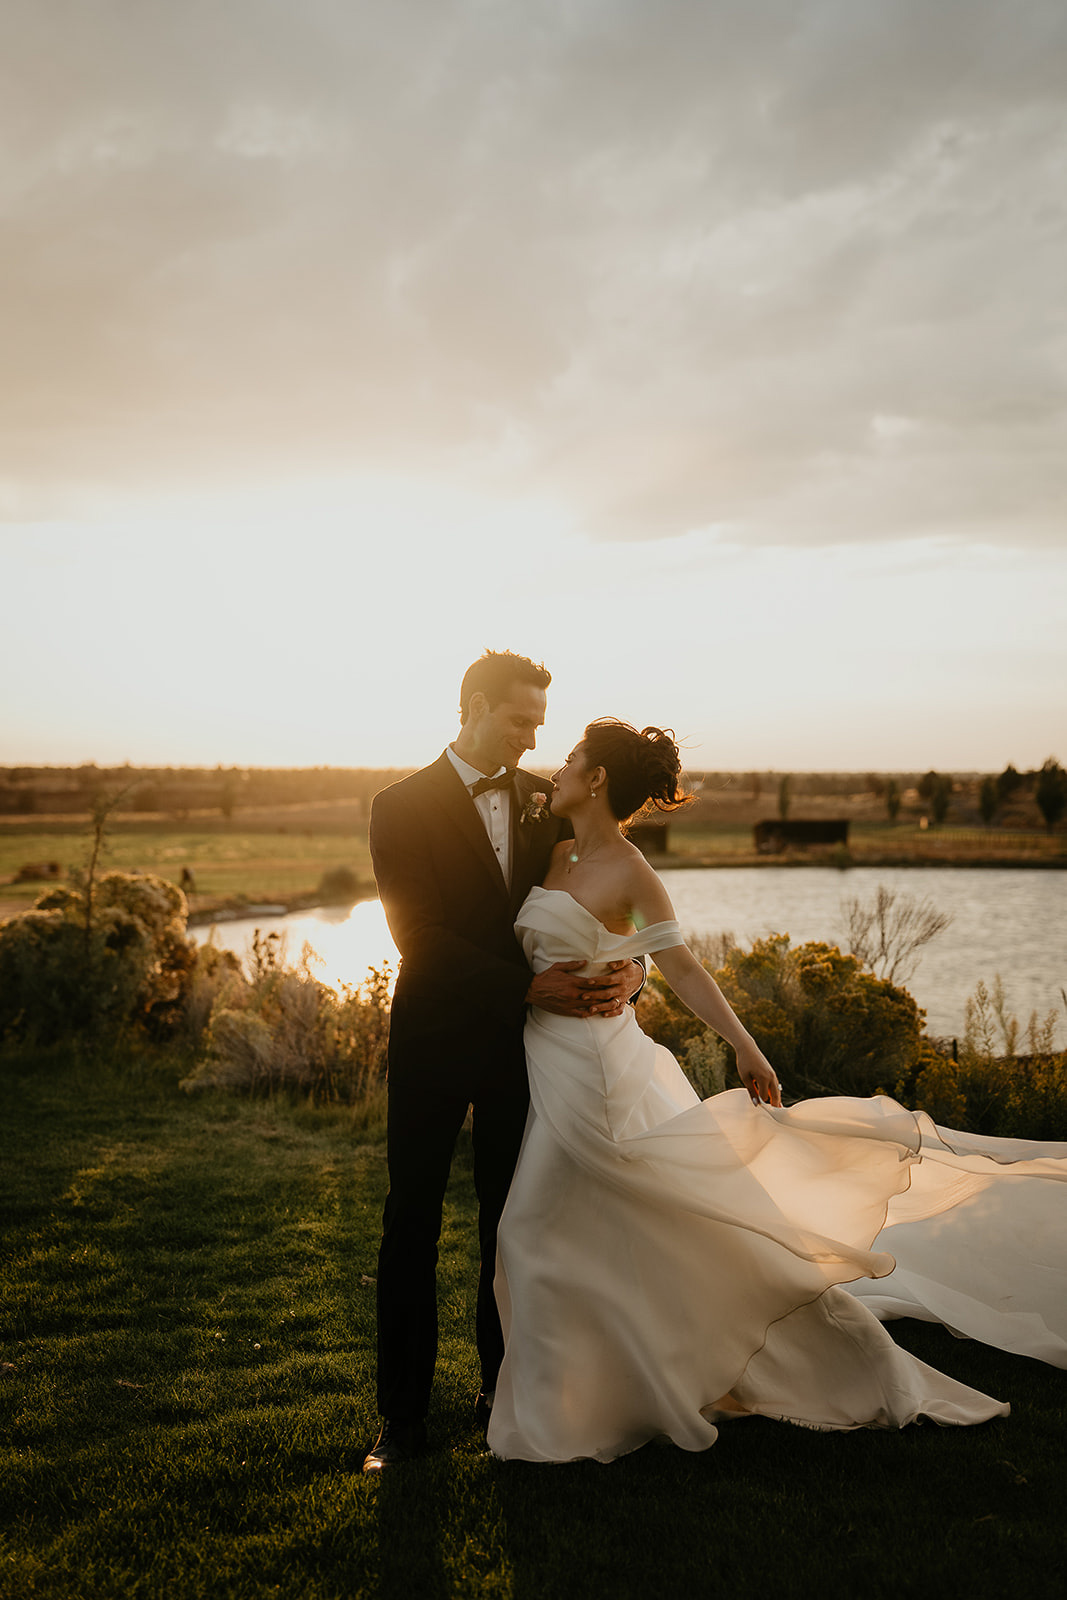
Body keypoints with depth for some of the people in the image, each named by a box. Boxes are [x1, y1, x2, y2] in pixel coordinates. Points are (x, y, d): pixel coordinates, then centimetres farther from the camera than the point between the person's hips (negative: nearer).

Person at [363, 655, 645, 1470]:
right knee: (412, 1223, 5)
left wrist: (630, 965, -18)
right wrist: (529, 985, -22)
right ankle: (403, 1417, 17)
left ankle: (504, 1388, 28)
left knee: (511, 1219, 12)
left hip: (522, 1037, 4)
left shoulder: (545, 800, 6)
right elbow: (417, 933, -16)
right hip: (436, 1040, -3)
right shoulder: (404, 806, -7)